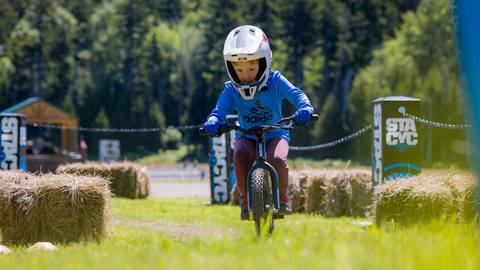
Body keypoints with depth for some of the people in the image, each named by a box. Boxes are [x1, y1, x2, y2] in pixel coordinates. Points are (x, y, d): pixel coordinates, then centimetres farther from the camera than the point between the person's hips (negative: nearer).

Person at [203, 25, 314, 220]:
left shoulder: (275, 81, -12)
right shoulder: (230, 90, -9)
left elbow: (295, 94, -23)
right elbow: (220, 110, -19)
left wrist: (305, 108, -46)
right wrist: (212, 122, -44)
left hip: (275, 135, -1)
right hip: (247, 137, 1)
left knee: (276, 159, -33)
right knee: (240, 155, -34)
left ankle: (283, 198, -6)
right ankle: (245, 199, -15)